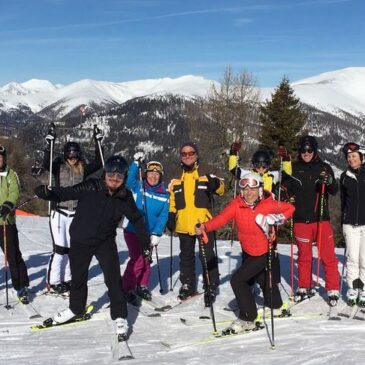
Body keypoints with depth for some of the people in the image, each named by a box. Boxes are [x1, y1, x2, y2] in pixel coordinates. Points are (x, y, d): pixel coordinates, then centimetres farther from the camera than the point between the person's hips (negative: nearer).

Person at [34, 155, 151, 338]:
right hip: (80, 240, 0)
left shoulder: (125, 197, -11)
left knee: (113, 278, -9)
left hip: (105, 242, 0)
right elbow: (65, 193, -22)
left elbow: (136, 219, 2)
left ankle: (119, 316, 8)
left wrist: (145, 244, 7)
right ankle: (76, 308, 42)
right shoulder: (90, 188, -19)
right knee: (78, 277, 16)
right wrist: (48, 193, -43)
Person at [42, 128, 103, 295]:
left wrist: (98, 143, -10)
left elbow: (98, 163, -6)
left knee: (71, 248, 10)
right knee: (59, 248, -7)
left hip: (76, 213, 3)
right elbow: (46, 164, -21)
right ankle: (53, 282, 2)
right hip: (59, 212, -3)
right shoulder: (59, 167, -3)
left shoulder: (83, 169, 5)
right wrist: (49, 144, -29)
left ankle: (66, 279, 21)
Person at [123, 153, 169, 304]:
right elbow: (129, 179, -28)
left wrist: (156, 234, -12)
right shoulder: (137, 187, -8)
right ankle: (127, 289, 5)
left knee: (146, 260, 15)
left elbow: (163, 216, -3)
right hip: (133, 230, -4)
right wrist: (136, 163, -39)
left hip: (150, 233, 4)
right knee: (138, 260, -10)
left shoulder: (164, 194, -1)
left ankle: (142, 286, 34)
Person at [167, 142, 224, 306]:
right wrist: (171, 217, 4)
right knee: (186, 256, 15)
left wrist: (216, 184, -21)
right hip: (184, 225, 3)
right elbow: (172, 200, 13)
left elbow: (220, 189, 1)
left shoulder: (206, 174, -1)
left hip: (204, 223, -3)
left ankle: (211, 287, 12)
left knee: (208, 256, 3)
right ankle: (187, 285, 28)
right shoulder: (176, 178, 7)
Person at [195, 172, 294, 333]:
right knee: (263, 280, 28)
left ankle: (247, 319, -2)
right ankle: (276, 305, 56)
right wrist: (205, 227, -44)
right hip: (249, 252, 6)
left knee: (237, 280, -15)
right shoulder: (237, 204, -12)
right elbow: (222, 217, -27)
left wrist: (277, 218, -22)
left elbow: (289, 208, -4)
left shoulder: (269, 204, -19)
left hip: (264, 252, -6)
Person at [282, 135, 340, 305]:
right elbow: (286, 189, 12)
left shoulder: (324, 167, 3)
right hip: (301, 219, 1)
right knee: (304, 256, 11)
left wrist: (329, 181, -22)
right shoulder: (294, 168, 5)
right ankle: (304, 287, 24)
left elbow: (334, 191, -2)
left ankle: (333, 289, 9)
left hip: (321, 218, -1)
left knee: (328, 256, -1)